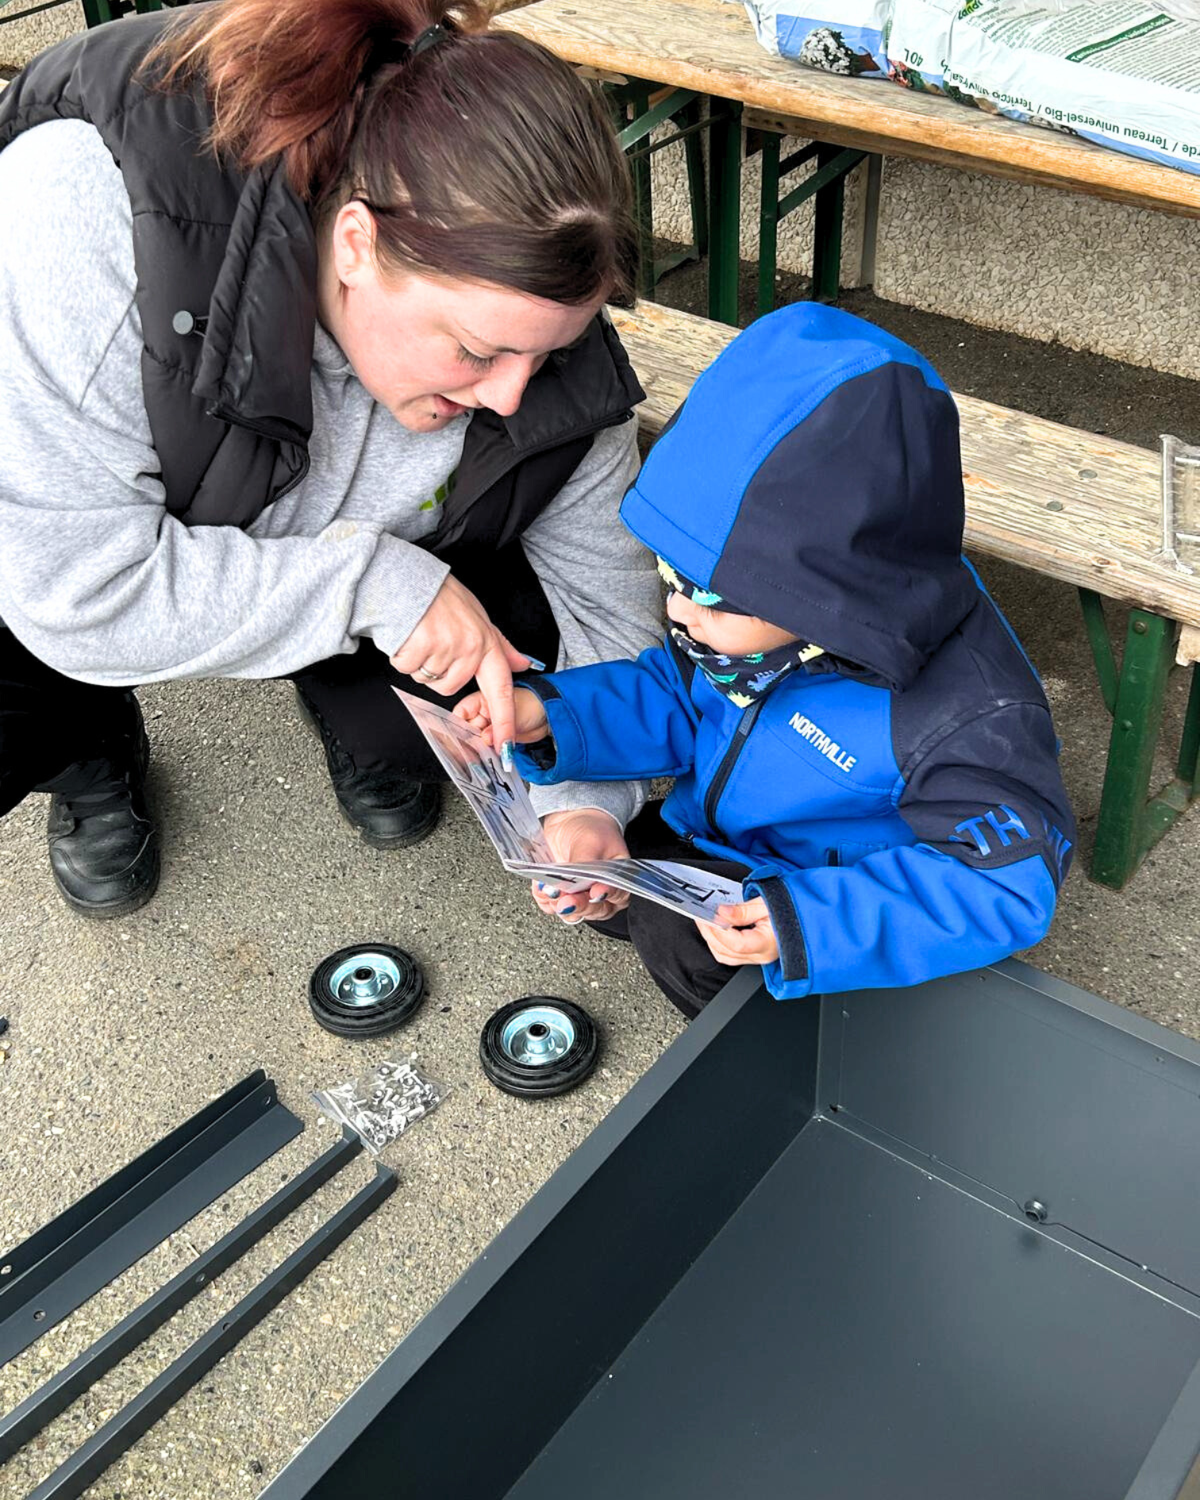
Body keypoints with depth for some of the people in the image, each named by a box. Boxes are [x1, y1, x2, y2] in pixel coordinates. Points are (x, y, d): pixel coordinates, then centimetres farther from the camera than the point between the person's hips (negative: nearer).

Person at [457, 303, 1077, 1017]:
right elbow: (678, 697, 1)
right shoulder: (760, 607, -16)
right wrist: (549, 713, -17)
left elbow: (1005, 882, -32)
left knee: (679, 936, -26)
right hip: (714, 837, 7)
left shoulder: (971, 718, -36)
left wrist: (805, 921, -44)